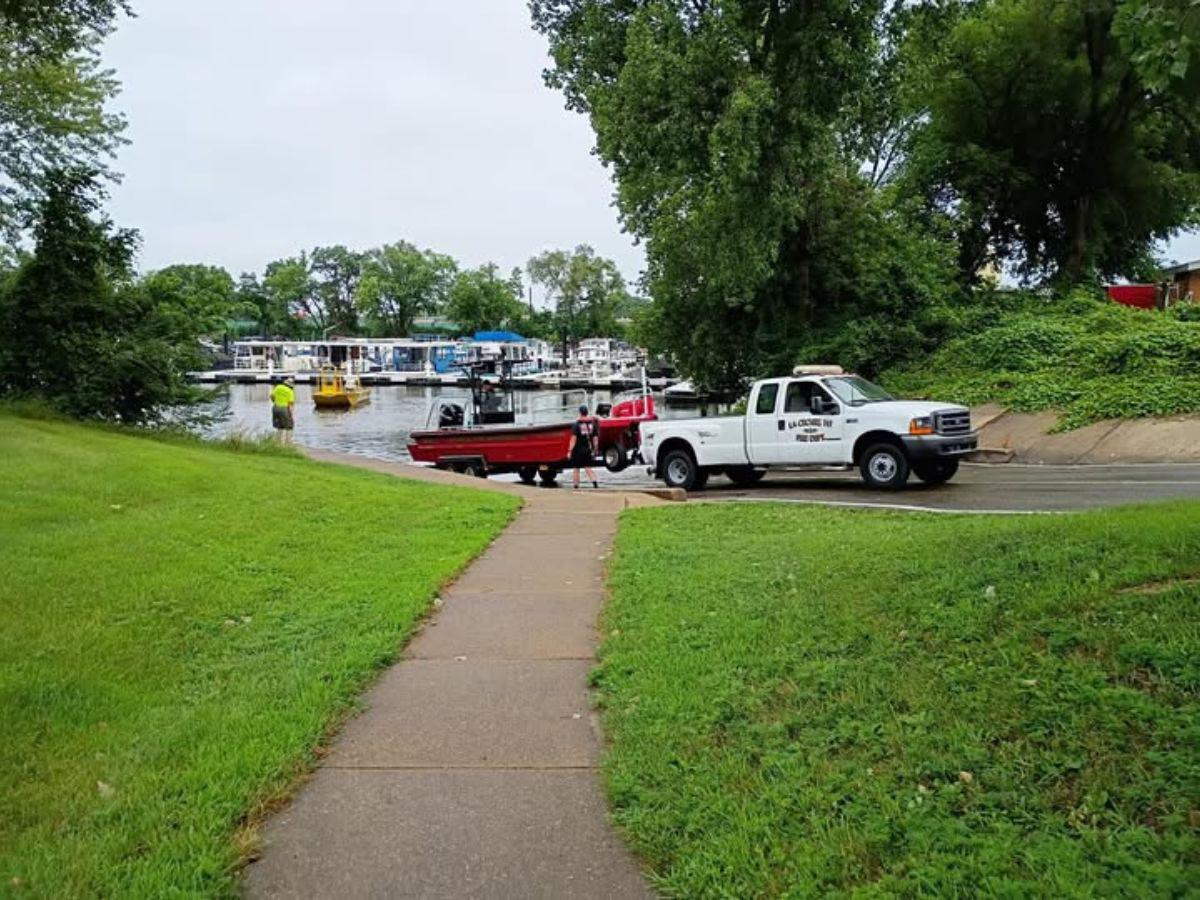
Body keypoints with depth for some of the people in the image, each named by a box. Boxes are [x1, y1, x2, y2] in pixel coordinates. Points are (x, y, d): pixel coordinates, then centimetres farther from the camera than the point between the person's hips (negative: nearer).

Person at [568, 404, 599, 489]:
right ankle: (594, 482, -11)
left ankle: (576, 486, 12)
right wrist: (594, 450, 11)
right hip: (588, 450, 4)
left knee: (576, 469, 8)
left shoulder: (576, 424, -10)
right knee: (588, 468, 10)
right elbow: (595, 438, 4)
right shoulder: (592, 423, 3)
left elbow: (574, 439, -14)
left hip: (578, 450, -3)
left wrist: (570, 450, -12)